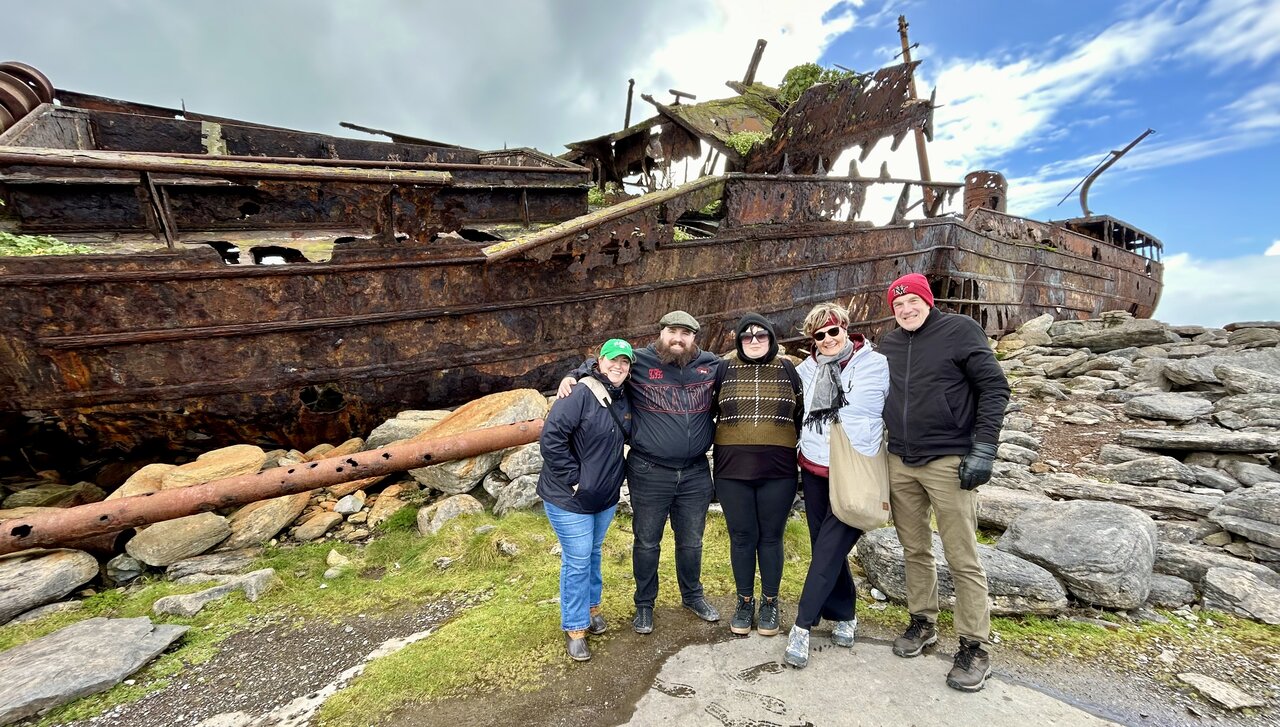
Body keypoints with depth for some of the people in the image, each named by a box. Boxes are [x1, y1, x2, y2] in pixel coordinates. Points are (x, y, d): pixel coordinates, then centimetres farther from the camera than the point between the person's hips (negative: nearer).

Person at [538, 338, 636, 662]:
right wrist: (573, 478, -21)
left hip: (606, 497, 7)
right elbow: (550, 439, -25)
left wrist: (616, 476, 8)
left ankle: (591, 606, 44)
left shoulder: (624, 400, 2)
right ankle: (575, 628, 21)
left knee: (593, 554, 23)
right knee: (577, 561, 3)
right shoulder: (579, 396, -21)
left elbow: (631, 436, 18)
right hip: (569, 498, -7)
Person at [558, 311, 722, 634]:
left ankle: (693, 595, 45)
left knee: (691, 542, 20)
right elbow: (600, 362, 6)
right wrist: (573, 376, -8)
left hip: (695, 474, 3)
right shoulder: (639, 361, -7)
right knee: (647, 543, 13)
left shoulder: (712, 365, 1)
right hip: (650, 474, -2)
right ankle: (644, 604, 35)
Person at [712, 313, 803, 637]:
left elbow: (801, 415, 11)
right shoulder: (725, 369, 2)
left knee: (771, 537, 10)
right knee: (741, 537, 9)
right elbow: (709, 412, 10)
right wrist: (714, 457, 8)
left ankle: (769, 602, 28)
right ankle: (745, 601, 28)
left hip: (778, 471, 0)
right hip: (733, 471, 0)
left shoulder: (787, 369, 4)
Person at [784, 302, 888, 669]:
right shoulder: (807, 370, 5)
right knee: (826, 546, 11)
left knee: (829, 549, -5)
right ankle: (845, 616, 31)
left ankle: (802, 627, 4)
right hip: (814, 470, 4)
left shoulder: (876, 365, -5)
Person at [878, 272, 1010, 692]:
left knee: (962, 559, 1)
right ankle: (922, 623, 31)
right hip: (899, 464, 5)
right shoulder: (888, 345, 10)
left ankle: (974, 647, 16)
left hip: (949, 462, -5)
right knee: (915, 550, 15)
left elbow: (994, 387, -7)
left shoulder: (960, 330, -3)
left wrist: (983, 449, -13)